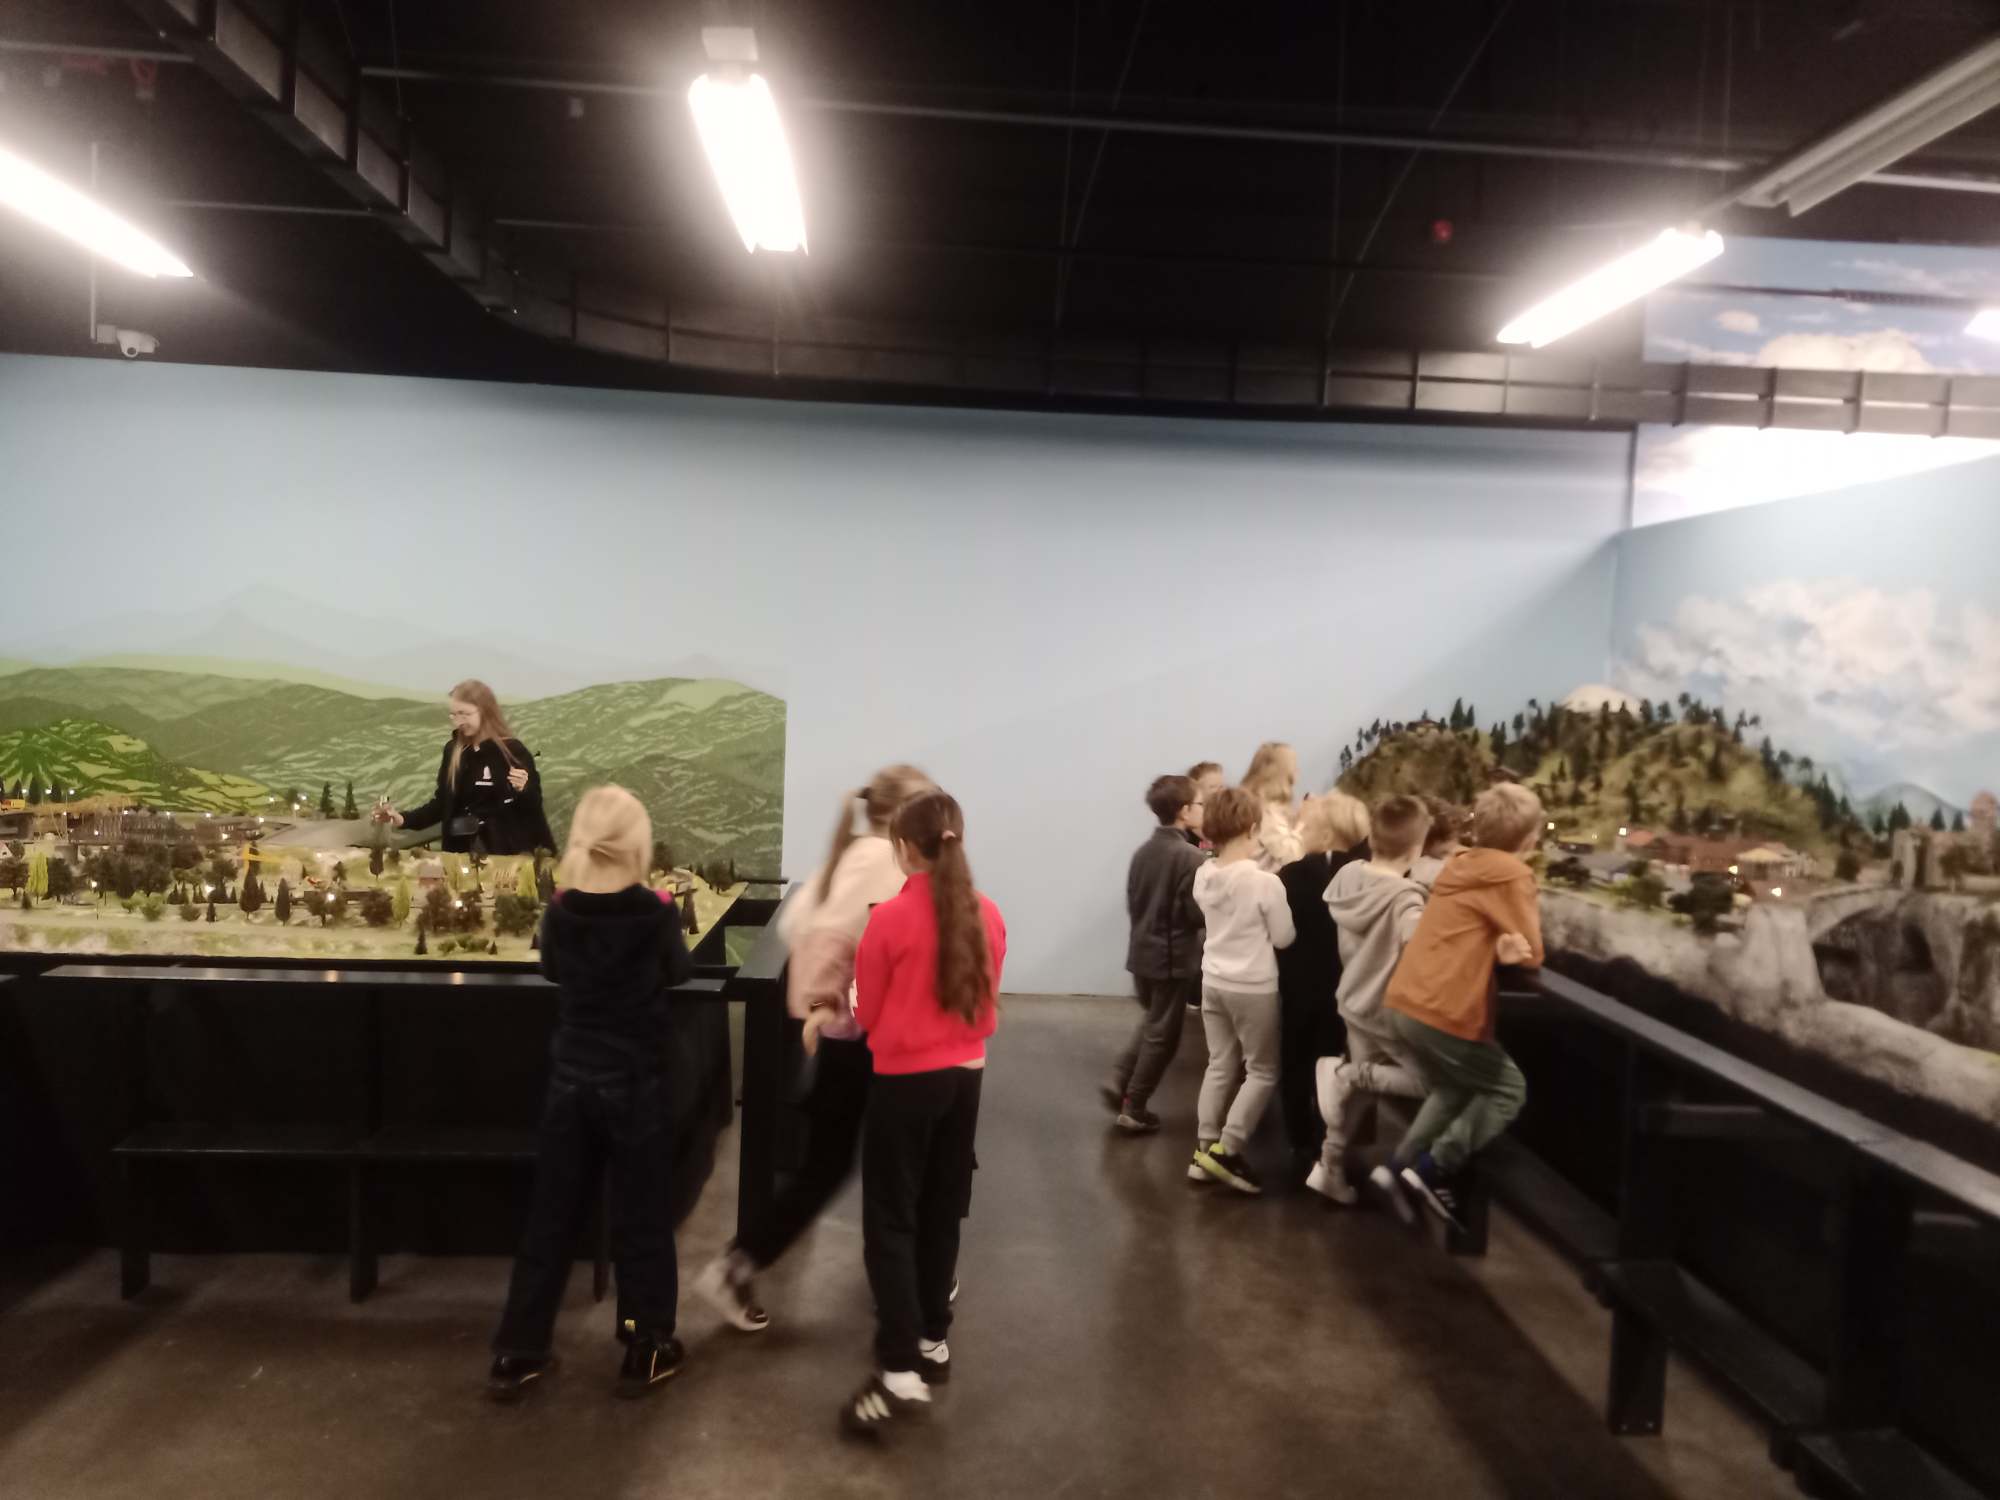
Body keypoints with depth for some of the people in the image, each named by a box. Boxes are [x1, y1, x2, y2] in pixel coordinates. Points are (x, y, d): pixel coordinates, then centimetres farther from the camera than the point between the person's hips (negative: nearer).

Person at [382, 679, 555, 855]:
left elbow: (534, 806, -3)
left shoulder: (512, 750, -6)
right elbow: (442, 803, 12)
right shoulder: (453, 750, 7)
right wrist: (404, 819, 0)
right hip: (464, 850, 4)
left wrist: (523, 790, -22)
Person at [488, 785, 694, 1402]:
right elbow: (680, 972, 3)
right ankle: (646, 1351, 21)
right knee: (641, 1218, 10)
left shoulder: (561, 912, -6)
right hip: (635, 1082, -3)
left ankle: (517, 1354, 23)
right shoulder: (654, 913, -16)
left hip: (571, 1076, 4)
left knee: (552, 1215, 14)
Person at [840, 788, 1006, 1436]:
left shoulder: (891, 918, -17)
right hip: (966, 1075, 6)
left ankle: (901, 1371, -1)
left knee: (890, 1219, 2)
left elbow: (866, 1012, -5)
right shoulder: (988, 916, -3)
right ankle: (933, 1340, 30)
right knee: (942, 1213, 18)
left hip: (906, 1080, -5)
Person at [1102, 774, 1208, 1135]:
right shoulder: (1192, 856, -20)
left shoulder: (1143, 852, 4)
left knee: (1152, 1022, 26)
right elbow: (1198, 913, -20)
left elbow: (1131, 904, 9)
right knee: (1162, 1035, 7)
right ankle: (1134, 1109, 13)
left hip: (1141, 952, 7)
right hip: (1174, 958, -7)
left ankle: (1119, 1079, 16)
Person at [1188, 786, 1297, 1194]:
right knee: (1263, 1072, 9)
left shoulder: (1203, 876, -3)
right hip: (1254, 987, -6)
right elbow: (1284, 937, -11)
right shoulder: (1265, 881, -21)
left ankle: (1204, 1150, 18)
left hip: (1213, 981, 6)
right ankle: (1225, 1151, 2)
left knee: (1220, 1066, 17)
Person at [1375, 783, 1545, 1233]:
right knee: (1509, 1090, 12)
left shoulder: (1460, 864, 14)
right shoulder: (1512, 874, -10)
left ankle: (1399, 1167, 18)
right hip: (1443, 1015, -8)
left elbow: (1470, 938, 14)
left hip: (1404, 1004, 8)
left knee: (1453, 1091, 27)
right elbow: (1532, 955, -9)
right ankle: (1434, 1170, 3)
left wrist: (1502, 944, -7)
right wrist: (1515, 946, 12)